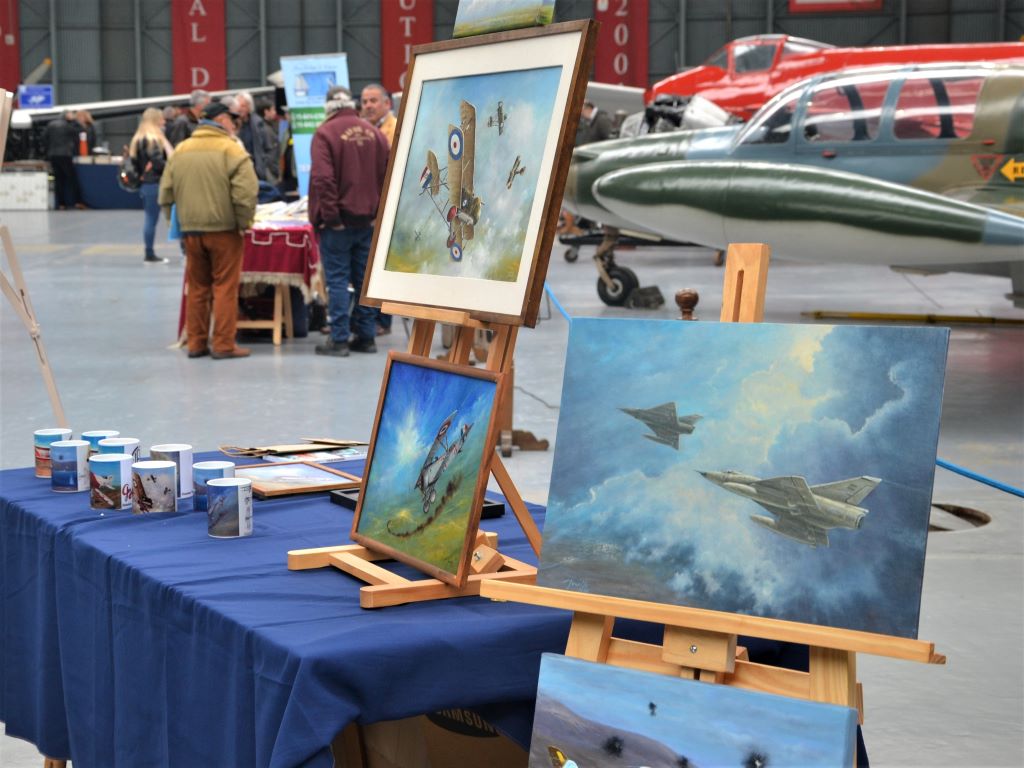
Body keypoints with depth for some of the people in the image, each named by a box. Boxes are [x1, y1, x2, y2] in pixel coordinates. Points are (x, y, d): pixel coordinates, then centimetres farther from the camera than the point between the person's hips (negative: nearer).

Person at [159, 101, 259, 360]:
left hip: (191, 231, 5)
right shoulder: (230, 149, -10)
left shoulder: (180, 150, 9)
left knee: (197, 288, 14)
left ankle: (196, 343, 17)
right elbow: (245, 193, -18)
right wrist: (244, 222, -6)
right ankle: (224, 345, 1)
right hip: (223, 229, -5)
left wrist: (177, 222, 17)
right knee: (225, 288, 1)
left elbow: (166, 192, 11)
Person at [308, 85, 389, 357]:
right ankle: (366, 337, 14)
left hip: (338, 222, -5)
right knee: (365, 279, 11)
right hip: (368, 220, 5)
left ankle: (339, 339, -2)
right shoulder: (375, 133, 7)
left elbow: (322, 178, -18)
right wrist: (379, 213, 11)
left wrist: (330, 215, -14)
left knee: (337, 279, -1)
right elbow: (388, 177, 8)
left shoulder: (325, 133, -10)